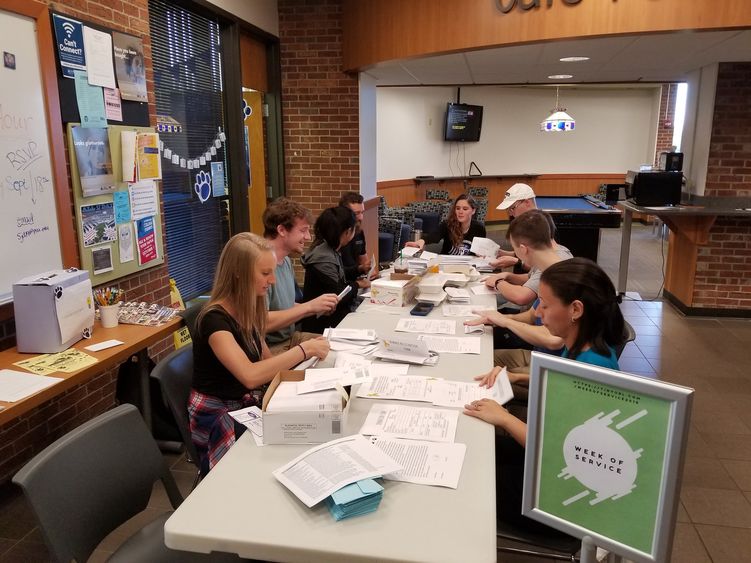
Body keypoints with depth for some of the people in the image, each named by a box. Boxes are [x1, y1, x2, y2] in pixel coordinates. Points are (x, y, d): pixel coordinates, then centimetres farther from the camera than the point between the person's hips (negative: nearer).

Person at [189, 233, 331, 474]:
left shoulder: (247, 311, 3)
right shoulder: (215, 319, -21)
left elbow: (267, 362, 8)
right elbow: (250, 376, -34)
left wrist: (309, 350, -7)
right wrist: (302, 349, -27)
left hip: (250, 405, 7)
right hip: (218, 416, -7)